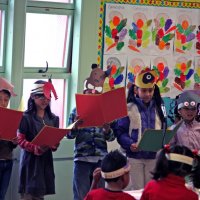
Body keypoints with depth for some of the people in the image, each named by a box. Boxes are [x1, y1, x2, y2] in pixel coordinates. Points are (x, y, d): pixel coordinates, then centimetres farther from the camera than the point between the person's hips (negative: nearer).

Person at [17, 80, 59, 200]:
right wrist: (37, 148, -24)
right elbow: (21, 140, -10)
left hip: (46, 160, 5)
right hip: (30, 160, -5)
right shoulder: (26, 117, -7)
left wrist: (54, 145, -10)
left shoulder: (53, 118, 11)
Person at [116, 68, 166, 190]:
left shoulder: (158, 109, 8)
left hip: (153, 157, 4)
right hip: (134, 156, -3)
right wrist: (130, 144, -23)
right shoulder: (128, 108, -4)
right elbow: (121, 132, -6)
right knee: (136, 190, 0)